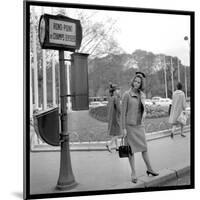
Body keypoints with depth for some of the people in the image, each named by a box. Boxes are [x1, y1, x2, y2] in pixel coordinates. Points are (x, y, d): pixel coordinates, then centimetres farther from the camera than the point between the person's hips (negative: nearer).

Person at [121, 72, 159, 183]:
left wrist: (144, 113, -3)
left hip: (139, 125, 5)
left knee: (144, 147, 12)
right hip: (129, 125, -5)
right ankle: (133, 173, 16)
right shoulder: (127, 94, -11)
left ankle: (149, 169, 28)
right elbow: (123, 112, -11)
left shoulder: (142, 95, 6)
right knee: (131, 149, 3)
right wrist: (123, 128, -13)